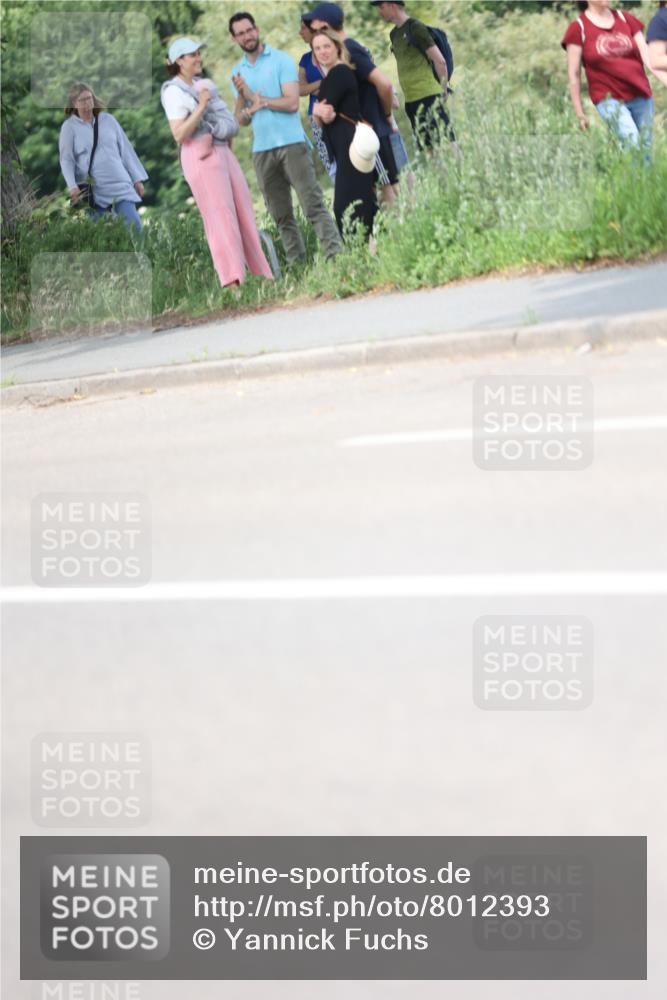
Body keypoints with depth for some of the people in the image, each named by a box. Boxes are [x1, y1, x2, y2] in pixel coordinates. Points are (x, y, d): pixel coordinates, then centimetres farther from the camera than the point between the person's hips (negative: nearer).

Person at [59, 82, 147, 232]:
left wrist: (137, 179, 10)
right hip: (93, 191, -2)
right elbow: (66, 159, -3)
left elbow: (126, 150, 13)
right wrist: (72, 186, -17)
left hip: (120, 185, 2)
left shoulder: (108, 120, 10)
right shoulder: (69, 127, 3)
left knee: (134, 226, -11)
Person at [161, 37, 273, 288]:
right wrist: (201, 106, -20)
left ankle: (263, 274, 10)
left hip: (223, 151, 8)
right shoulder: (174, 91, -8)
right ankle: (232, 280, -13)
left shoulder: (203, 85, 17)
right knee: (220, 216, -12)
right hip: (201, 155, -8)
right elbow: (179, 134, -17)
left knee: (245, 213, 6)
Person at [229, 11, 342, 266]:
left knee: (313, 204, -10)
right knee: (282, 216, 3)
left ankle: (335, 253, -13)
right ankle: (296, 263, 5)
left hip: (292, 143, -4)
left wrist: (257, 99, -5)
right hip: (262, 150, 4)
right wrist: (241, 96, -6)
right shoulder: (238, 72, 14)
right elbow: (242, 120, 12)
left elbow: (292, 103, -9)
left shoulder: (280, 60, 1)